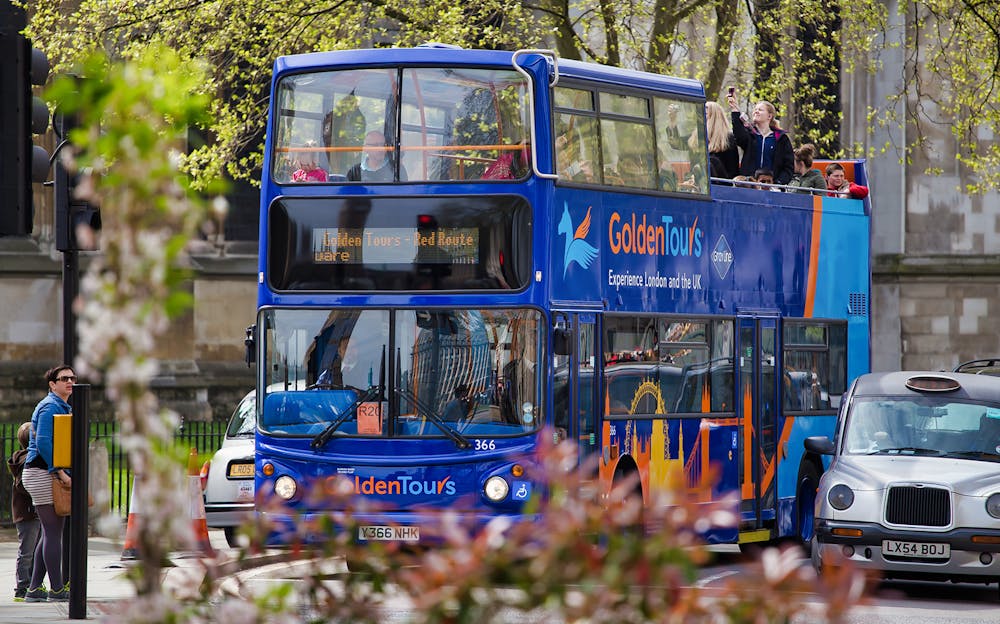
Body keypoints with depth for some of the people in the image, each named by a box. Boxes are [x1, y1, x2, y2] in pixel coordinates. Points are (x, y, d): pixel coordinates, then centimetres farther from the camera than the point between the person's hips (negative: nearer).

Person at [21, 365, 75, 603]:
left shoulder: (62, 407, 20)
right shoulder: (50, 407, -12)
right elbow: (43, 443, -21)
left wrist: (63, 472, 18)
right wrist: (60, 473, -22)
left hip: (48, 474, 11)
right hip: (43, 474, -11)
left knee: (50, 533, 10)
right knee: (54, 532, -8)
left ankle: (35, 590, 12)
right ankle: (57, 589, -5)